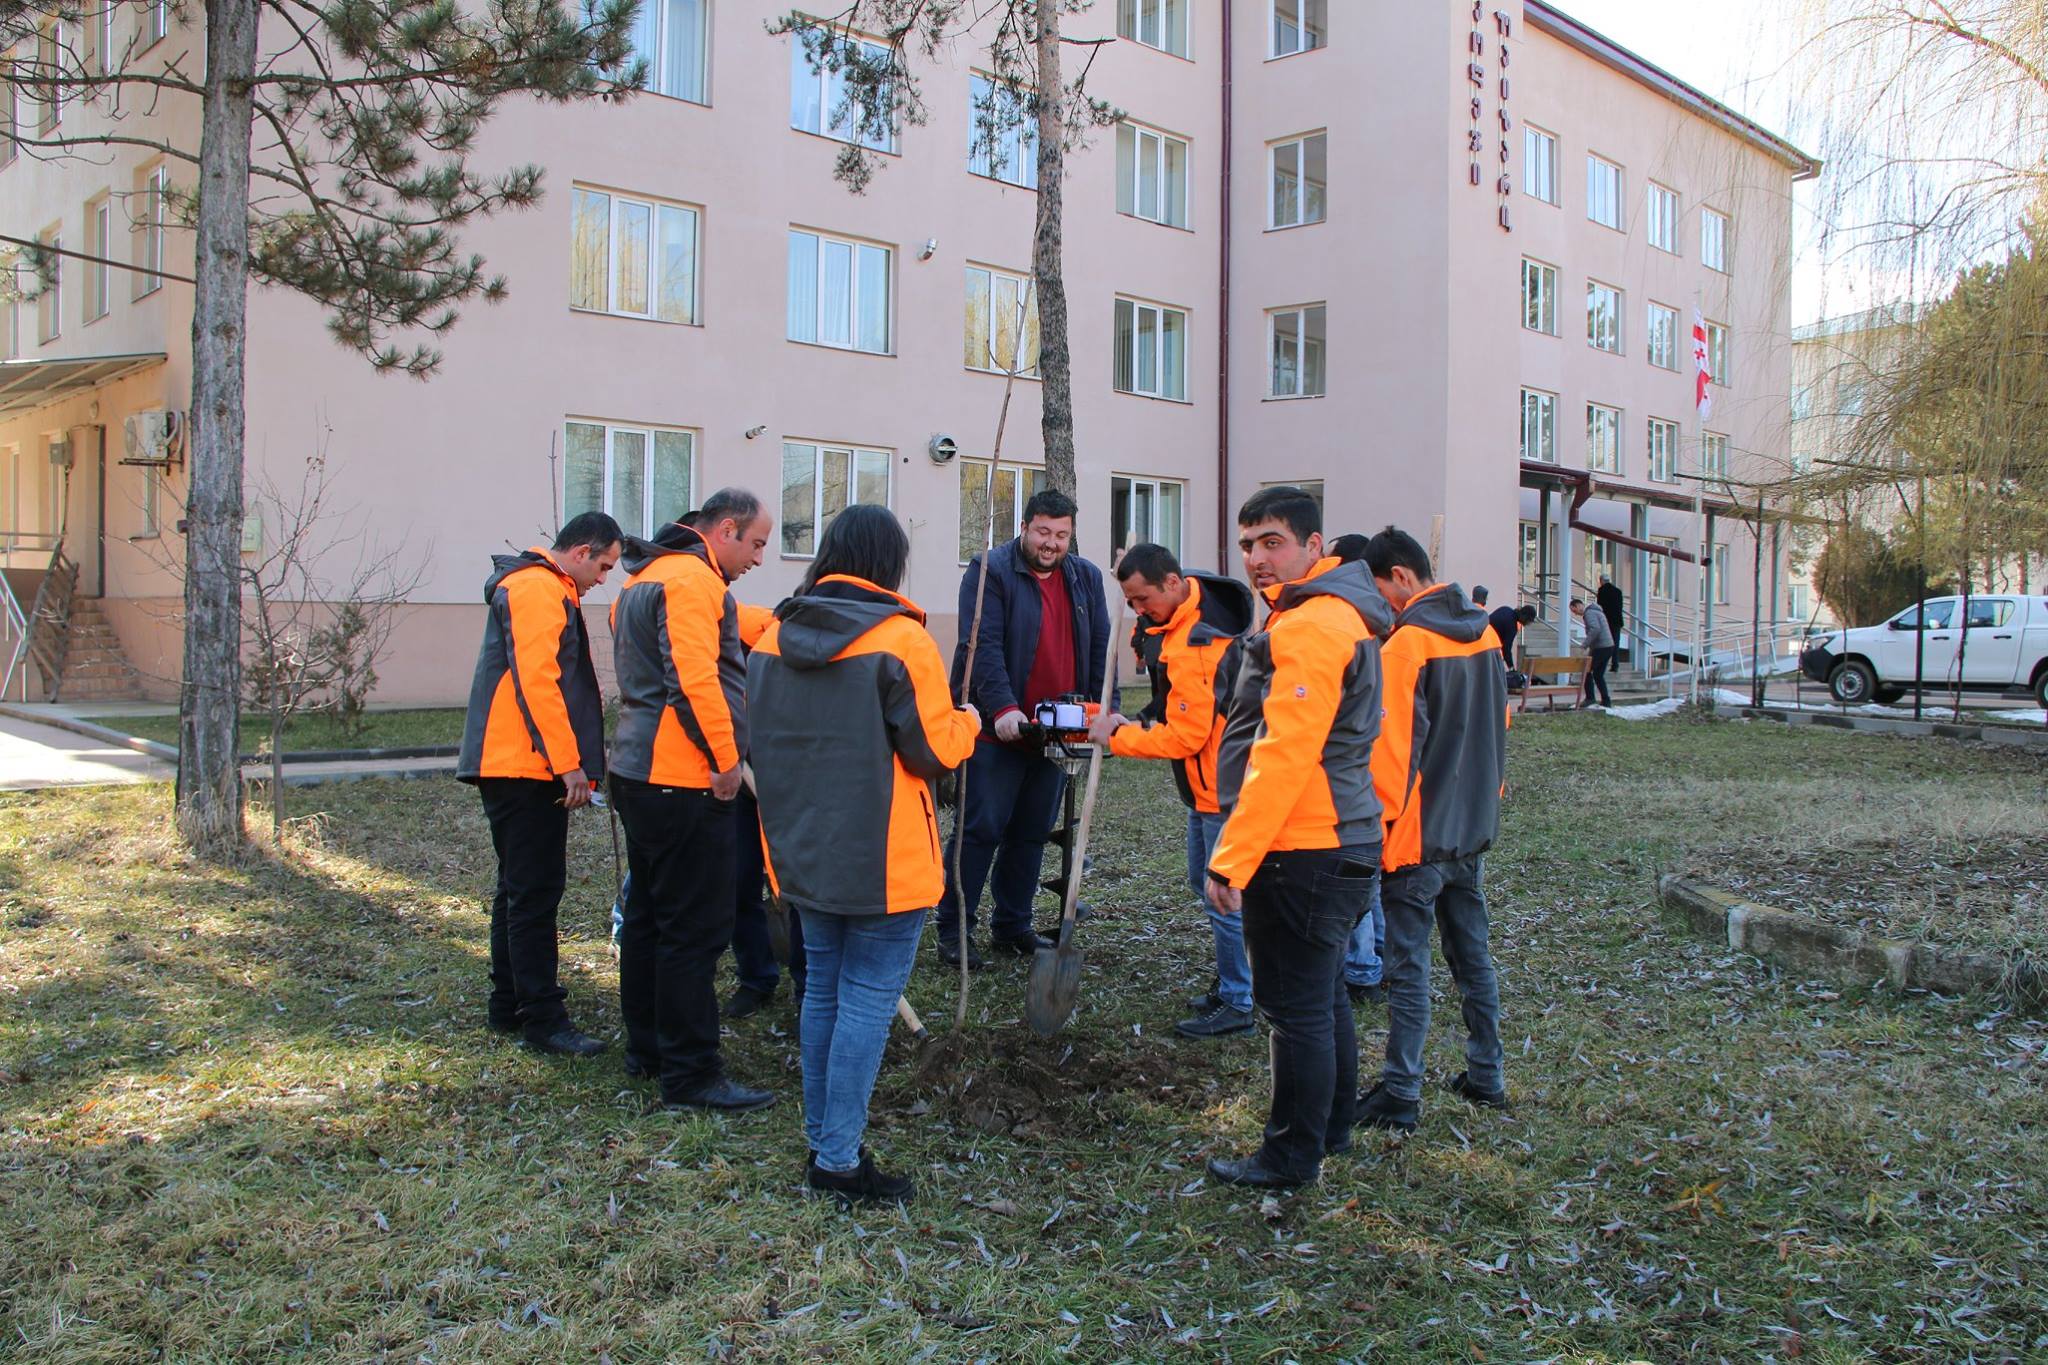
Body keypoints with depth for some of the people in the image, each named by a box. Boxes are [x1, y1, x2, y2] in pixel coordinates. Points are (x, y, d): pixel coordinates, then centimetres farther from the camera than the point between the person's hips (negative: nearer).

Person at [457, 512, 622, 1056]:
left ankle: (509, 1003, 25)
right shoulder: (537, 589, -13)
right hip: (527, 766, -11)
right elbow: (537, 680, -21)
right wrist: (568, 762, -21)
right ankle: (543, 1017, -4)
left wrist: (568, 758, 20)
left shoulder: (547, 590, 21)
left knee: (521, 889, 16)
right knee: (535, 892, -8)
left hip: (511, 767, 11)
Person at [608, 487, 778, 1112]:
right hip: (684, 780, -11)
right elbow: (695, 679, -23)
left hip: (639, 772, 11)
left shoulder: (645, 579, 21)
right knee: (695, 929, -5)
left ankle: (647, 1047, 30)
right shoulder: (692, 579, -14)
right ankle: (690, 1073, 0)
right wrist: (726, 760, -15)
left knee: (649, 914, 18)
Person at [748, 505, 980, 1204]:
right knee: (867, 1001, 2)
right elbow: (934, 751, -13)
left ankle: (822, 1141, 26)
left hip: (802, 852, 7)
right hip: (885, 860, -7)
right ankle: (840, 1160, 6)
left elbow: (762, 739, 12)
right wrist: (966, 723, 7)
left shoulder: (774, 636, 4)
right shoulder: (900, 638, -15)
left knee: (823, 990, 17)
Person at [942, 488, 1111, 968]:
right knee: (980, 829, -4)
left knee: (1032, 834, 12)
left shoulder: (1086, 578, 12)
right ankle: (953, 929, 6)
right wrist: (1003, 707, -26)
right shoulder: (990, 571, -7)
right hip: (997, 730, -6)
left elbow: (1100, 650, 11)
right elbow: (983, 645, -16)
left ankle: (1012, 926, 23)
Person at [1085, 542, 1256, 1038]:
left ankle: (1236, 1004, 8)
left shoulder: (1196, 649, -27)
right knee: (1204, 881, 19)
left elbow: (1183, 737, -24)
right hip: (1207, 783, 11)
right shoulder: (1174, 623, 5)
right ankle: (1231, 983, 32)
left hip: (1224, 787, -11)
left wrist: (1117, 736, -15)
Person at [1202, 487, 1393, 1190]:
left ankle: (1294, 1155, 13)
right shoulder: (1339, 615, 16)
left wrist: (1230, 860, -22)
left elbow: (1283, 756, -24)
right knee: (1323, 994, 21)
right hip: (1342, 842, 11)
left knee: (1297, 1006, 1)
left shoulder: (1308, 625, -18)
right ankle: (1332, 1125, 35)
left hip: (1301, 852, -11)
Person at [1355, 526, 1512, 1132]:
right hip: (1474, 830, 8)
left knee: (1408, 967, -1)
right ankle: (1486, 1077, 26)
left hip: (1417, 835, -8)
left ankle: (1400, 1097, 5)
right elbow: (1498, 729, 15)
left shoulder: (1406, 643, -17)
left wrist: (1381, 820, -11)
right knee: (1473, 956, 17)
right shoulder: (1484, 633, 7)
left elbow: (1393, 747, -20)